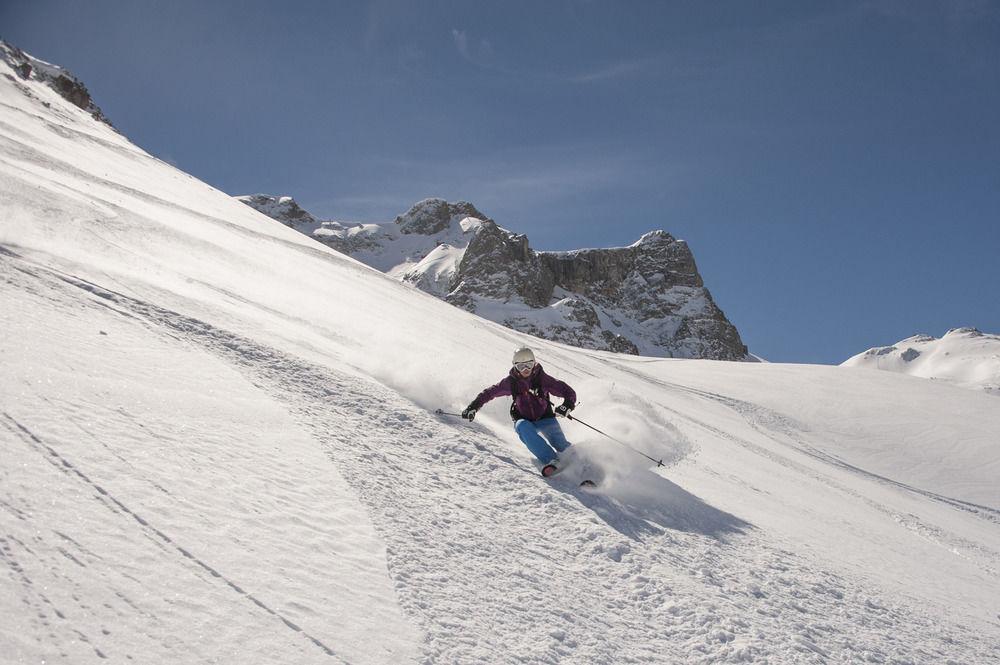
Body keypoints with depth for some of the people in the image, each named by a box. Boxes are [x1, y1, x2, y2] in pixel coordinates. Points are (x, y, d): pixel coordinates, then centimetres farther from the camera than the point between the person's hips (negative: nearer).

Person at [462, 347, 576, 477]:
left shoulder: (542, 378, -12)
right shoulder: (511, 382, -7)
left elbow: (569, 393, -13)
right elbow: (489, 393, 6)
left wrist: (567, 406, -33)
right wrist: (473, 407, -1)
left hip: (545, 419, 0)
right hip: (523, 421, 0)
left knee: (560, 444, -28)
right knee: (523, 427, -35)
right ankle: (550, 460, -45)